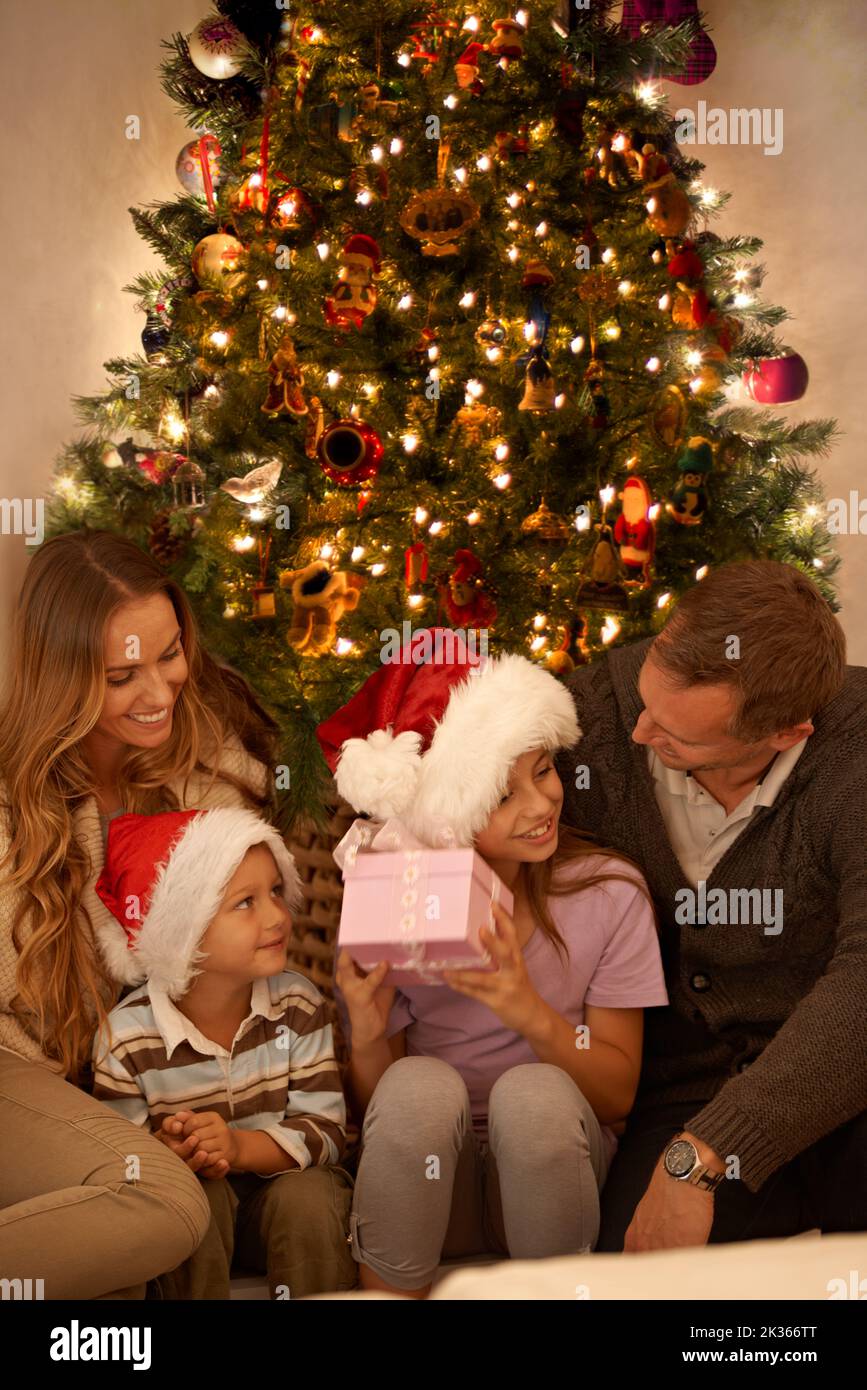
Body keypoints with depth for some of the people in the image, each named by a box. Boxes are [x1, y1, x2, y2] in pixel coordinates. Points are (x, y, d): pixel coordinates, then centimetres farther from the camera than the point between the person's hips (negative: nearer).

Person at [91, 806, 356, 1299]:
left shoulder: (297, 1003, -11)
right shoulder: (126, 1038, -17)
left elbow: (325, 1130, -14)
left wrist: (240, 1147, -33)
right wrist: (167, 1153, -35)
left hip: (285, 1179, 1)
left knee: (307, 1197, -28)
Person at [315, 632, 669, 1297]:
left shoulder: (608, 891, -8)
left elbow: (618, 1093, -7)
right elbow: (378, 1110, -3)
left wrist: (533, 1015, -25)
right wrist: (367, 1036, -24)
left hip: (549, 1171, 0)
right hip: (429, 1185, 0)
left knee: (534, 1092, -31)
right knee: (421, 1085, -31)